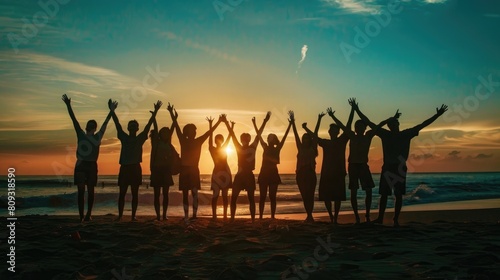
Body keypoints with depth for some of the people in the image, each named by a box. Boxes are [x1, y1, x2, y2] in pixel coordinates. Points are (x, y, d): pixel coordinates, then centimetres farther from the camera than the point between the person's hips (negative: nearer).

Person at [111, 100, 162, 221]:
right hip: (124, 168, 1)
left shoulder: (140, 138, 6)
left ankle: (133, 215, 6)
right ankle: (120, 215, 6)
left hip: (136, 168, -1)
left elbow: (148, 125, 0)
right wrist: (112, 111, -2)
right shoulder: (124, 138, 9)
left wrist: (155, 112, -7)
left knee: (135, 193, 2)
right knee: (122, 193, 1)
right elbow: (117, 124, 4)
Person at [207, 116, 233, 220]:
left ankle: (225, 215, 7)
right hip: (217, 172, -4)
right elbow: (210, 137, -8)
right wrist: (210, 124, -16)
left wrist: (231, 126, 6)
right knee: (215, 195, -5)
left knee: (224, 195, 5)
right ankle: (214, 215, -5)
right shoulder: (212, 149, 0)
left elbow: (229, 137, 10)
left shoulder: (224, 148, 11)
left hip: (225, 172, 4)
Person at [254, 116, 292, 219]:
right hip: (264, 174, 2)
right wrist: (254, 124, 3)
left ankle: (272, 217, 3)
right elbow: (259, 136, 6)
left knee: (272, 197, 0)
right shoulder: (265, 148, 9)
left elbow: (285, 136, -3)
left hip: (273, 174, -2)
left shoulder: (277, 149, 3)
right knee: (262, 197, 1)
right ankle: (260, 217, 1)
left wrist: (290, 124, -8)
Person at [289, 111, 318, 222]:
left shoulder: (313, 148, 7)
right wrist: (292, 122, 6)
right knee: (304, 195, 3)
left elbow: (315, 134, 1)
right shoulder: (300, 148, 15)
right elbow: (296, 135, 11)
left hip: (310, 173, -4)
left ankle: (309, 215, -11)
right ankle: (309, 215, 9)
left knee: (310, 194, -8)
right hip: (300, 173, 4)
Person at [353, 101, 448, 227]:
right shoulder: (385, 134, 4)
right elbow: (368, 123, 3)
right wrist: (357, 110, 0)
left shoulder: (406, 134, 2)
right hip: (387, 167, 1)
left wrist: (437, 115, -4)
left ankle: (396, 220, 7)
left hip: (400, 168, -1)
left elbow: (423, 125, 1)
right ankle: (380, 218, 9)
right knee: (384, 194, 3)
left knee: (399, 195, 1)